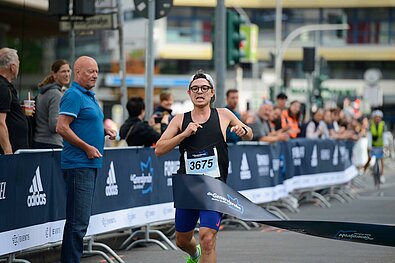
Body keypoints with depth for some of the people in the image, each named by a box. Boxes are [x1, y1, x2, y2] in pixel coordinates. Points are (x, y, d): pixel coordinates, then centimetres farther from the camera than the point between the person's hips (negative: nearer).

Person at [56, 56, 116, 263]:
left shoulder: (89, 96, 19)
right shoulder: (73, 96, -11)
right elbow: (62, 128, -19)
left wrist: (104, 130, 11)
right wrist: (87, 147, -18)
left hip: (91, 164, 10)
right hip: (79, 165, -10)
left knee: (80, 220, 13)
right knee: (78, 221, -12)